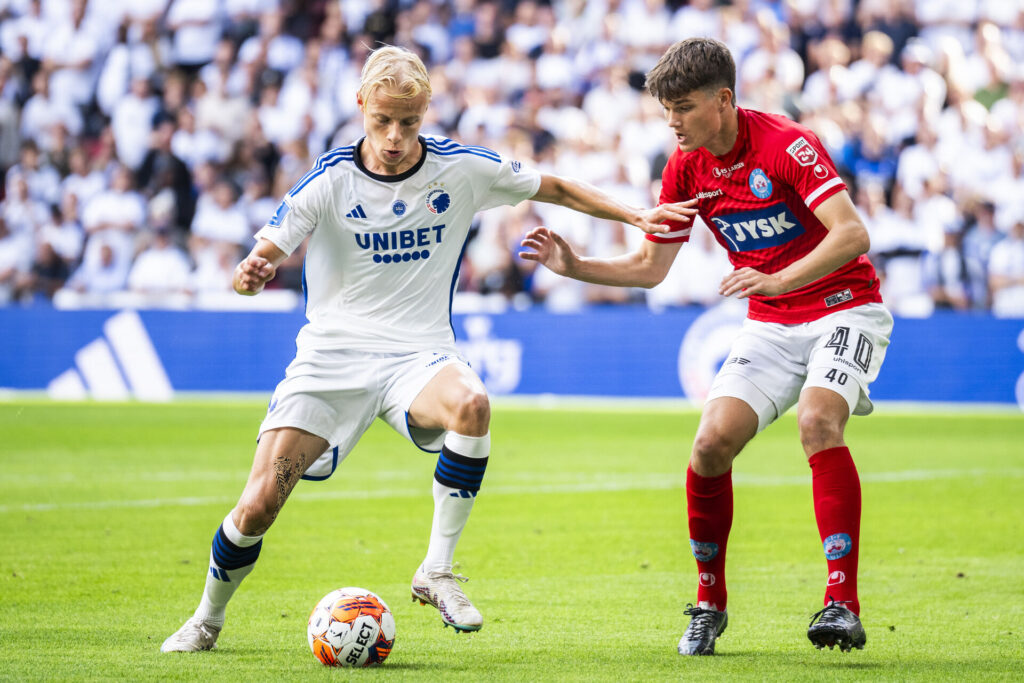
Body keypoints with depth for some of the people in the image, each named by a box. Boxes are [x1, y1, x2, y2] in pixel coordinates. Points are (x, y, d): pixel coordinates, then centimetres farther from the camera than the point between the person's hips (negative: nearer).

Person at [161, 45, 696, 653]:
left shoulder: (460, 168, -3)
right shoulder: (330, 181, -7)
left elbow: (556, 189, 11)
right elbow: (264, 257, -10)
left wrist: (637, 217, 2)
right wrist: (251, 276, -34)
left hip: (419, 354, 1)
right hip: (333, 353, 0)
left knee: (471, 404, -37)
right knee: (258, 507, -11)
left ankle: (437, 573, -21)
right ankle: (208, 619, 19)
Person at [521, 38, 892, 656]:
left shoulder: (788, 145, -20)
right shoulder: (686, 168, 0)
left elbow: (853, 235, -29)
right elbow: (650, 268, 11)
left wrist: (776, 281, -40)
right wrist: (574, 267, -3)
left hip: (844, 309, -6)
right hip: (770, 325, 6)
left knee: (818, 419, -31)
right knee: (712, 443, -12)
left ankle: (843, 607, -30)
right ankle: (710, 605, 7)